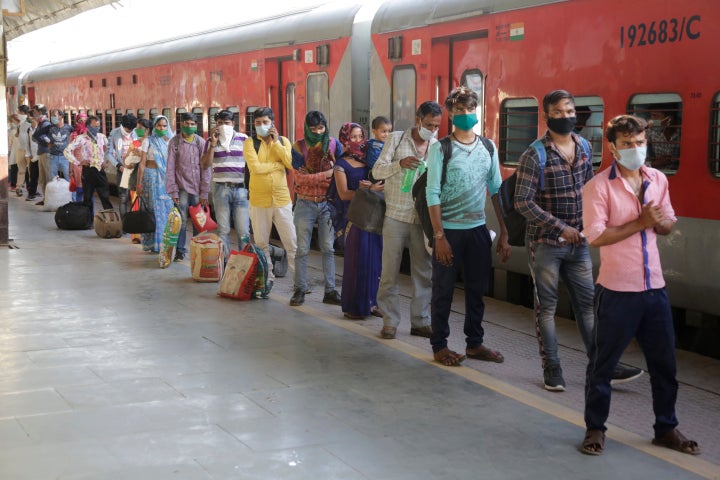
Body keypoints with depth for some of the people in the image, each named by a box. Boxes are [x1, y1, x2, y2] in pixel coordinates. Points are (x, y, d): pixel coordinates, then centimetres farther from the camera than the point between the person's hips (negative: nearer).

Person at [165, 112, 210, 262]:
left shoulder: (201, 142, 2)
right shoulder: (174, 142, 1)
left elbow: (206, 168, 1)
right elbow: (170, 168, 1)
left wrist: (204, 192, -3)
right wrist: (173, 191, -4)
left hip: (198, 188, 1)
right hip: (182, 187, -1)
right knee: (181, 221, -5)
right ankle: (180, 251, 6)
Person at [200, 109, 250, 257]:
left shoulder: (244, 139, 4)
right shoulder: (211, 141, 7)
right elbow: (205, 165, -1)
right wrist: (213, 144, -9)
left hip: (241, 189, -1)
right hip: (221, 189, 1)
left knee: (243, 230, -2)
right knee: (223, 230, 3)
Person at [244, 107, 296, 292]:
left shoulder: (283, 141, 6)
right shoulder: (250, 143, -1)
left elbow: (292, 164, -10)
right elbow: (255, 167, -17)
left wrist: (276, 143, -11)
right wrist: (279, 164, -9)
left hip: (282, 200, 1)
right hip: (259, 201, -1)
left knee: (291, 242, 1)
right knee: (261, 243, 8)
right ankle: (267, 278, 20)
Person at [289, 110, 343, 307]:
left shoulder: (333, 144, 1)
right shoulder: (299, 147, -5)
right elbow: (300, 178, -12)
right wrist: (326, 174, -20)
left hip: (327, 202, 2)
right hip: (305, 204, -1)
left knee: (328, 248, 3)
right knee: (302, 249, 2)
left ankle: (330, 291, 7)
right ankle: (299, 290, 9)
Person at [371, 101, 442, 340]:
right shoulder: (396, 139, 0)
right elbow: (377, 171, -5)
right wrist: (400, 164, -23)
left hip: (423, 219, 3)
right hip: (396, 216, -2)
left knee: (424, 272, 6)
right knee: (390, 271, 0)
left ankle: (420, 322, 17)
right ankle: (390, 322, 10)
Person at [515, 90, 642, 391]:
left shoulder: (583, 147, 4)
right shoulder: (534, 155, -14)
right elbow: (523, 202, -17)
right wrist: (560, 227, -19)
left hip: (577, 242, 5)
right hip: (545, 244, -5)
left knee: (587, 303, 9)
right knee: (546, 306, 5)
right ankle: (551, 369, 14)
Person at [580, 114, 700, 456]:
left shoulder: (658, 180, 7)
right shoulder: (599, 186, -10)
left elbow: (669, 224, 16)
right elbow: (595, 236, -18)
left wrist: (659, 221, -8)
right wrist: (640, 222, -18)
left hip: (654, 287, 5)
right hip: (617, 290, -5)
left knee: (664, 363, 13)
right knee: (603, 363, 6)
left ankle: (666, 428, 28)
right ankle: (595, 428, 21)